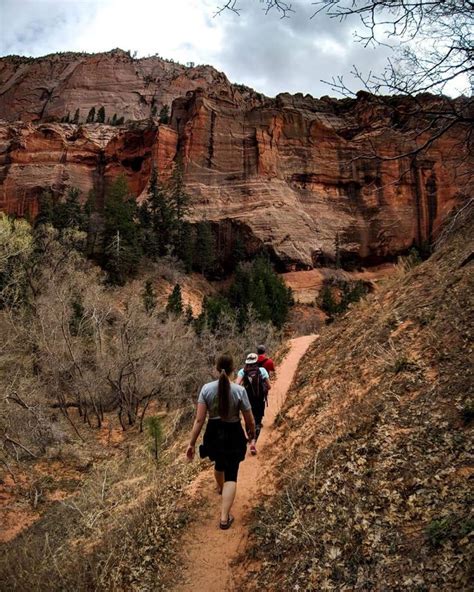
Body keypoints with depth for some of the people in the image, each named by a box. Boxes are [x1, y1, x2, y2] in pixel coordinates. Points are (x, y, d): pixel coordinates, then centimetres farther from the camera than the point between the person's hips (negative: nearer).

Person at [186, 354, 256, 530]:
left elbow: (199, 419, -14)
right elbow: (250, 420, -10)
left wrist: (192, 443, -7)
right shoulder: (239, 390, -18)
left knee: (219, 464, 31)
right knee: (231, 475, 8)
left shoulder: (206, 388, -14)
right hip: (233, 435, -3)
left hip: (214, 433, 3)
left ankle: (221, 488, 62)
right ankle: (225, 518, 4)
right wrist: (252, 437, 9)